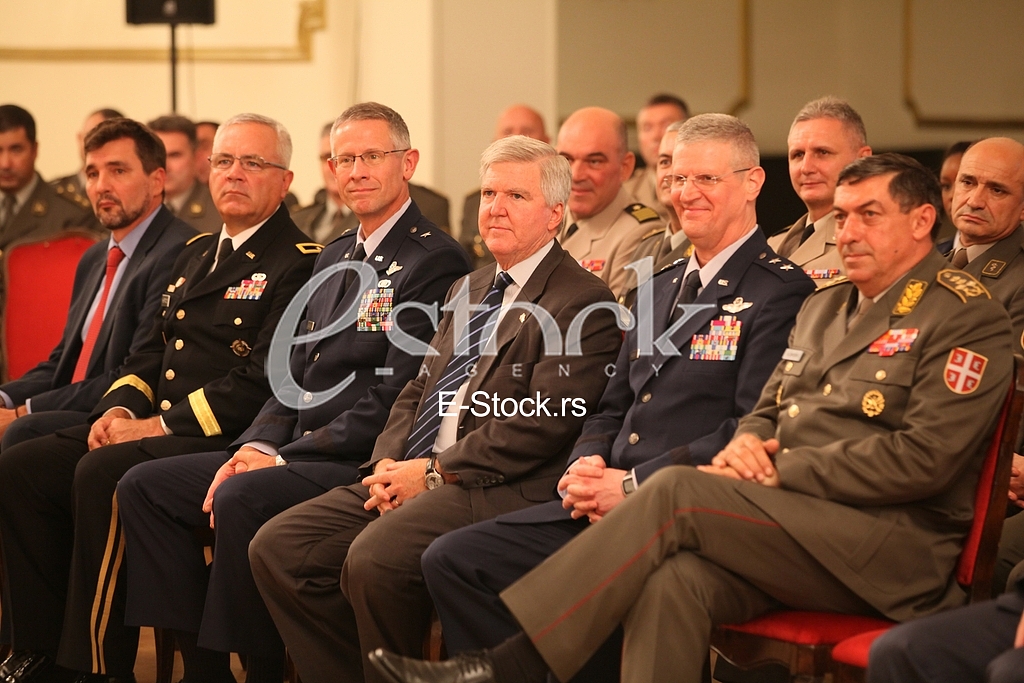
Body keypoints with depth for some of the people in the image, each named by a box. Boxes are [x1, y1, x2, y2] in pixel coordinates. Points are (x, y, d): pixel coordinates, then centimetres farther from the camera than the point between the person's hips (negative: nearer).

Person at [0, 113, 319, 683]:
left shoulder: (300, 263, -5)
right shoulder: (197, 256, 23)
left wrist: (163, 425, -16)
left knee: (102, 476, -32)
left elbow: (265, 380, -15)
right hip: (154, 427, 9)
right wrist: (120, 407, 2)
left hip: (223, 439, -9)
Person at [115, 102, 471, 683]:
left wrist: (283, 459, -17)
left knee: (241, 497, -32)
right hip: (299, 453, 9)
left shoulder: (436, 260, -10)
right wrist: (258, 446, -1)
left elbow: (393, 400, -16)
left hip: (365, 463, -9)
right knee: (144, 485, 0)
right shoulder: (334, 258, 20)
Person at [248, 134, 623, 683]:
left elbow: (542, 427, -14)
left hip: (498, 491, -8)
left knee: (373, 558, -32)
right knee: (275, 547, -7)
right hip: (413, 477, 9)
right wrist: (390, 463, 2)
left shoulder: (583, 304, -5)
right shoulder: (468, 291, 24)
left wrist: (434, 471, -13)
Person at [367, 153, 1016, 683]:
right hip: (797, 531, 7)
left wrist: (782, 470, -12)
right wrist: (748, 445, 1)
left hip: (897, 550, -7)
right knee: (673, 583, -27)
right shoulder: (826, 304, 24)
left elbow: (923, 458, -13)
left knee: (677, 491, -25)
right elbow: (768, 409, 27)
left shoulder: (971, 319, -2)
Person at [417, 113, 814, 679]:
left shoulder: (781, 293, -4)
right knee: (450, 560, -8)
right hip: (602, 505, 8)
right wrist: (586, 465, 2)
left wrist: (634, 484, -16)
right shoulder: (661, 288, 24)